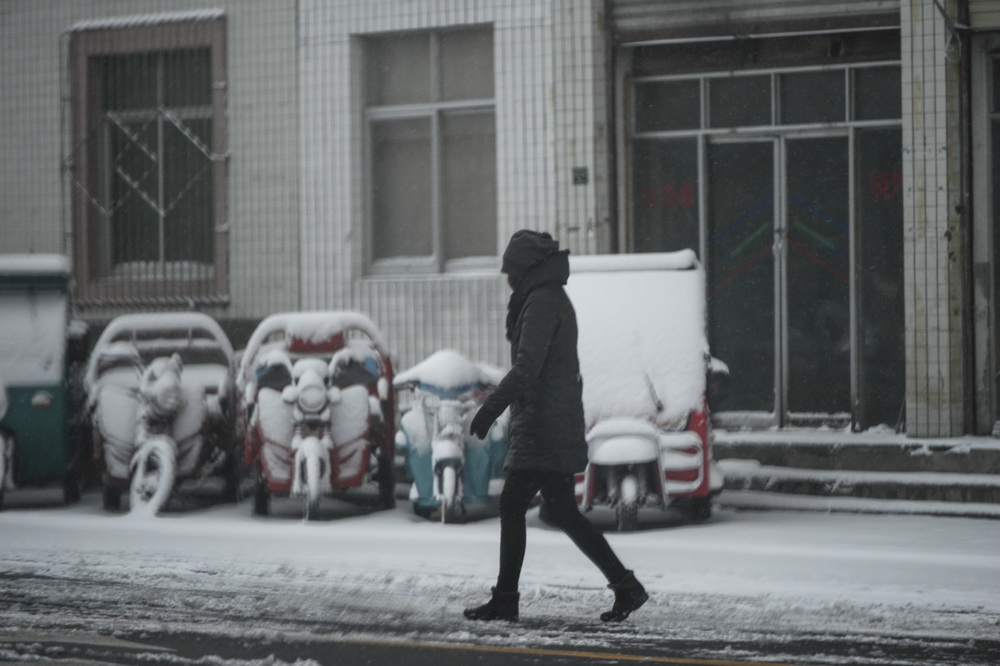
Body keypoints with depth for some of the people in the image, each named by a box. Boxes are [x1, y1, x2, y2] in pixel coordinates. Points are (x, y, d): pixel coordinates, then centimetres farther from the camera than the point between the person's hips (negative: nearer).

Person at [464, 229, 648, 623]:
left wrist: (492, 406, -25)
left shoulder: (542, 302, -12)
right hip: (543, 429, 10)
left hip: (543, 428, -10)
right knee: (511, 506, 10)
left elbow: (527, 366, -22)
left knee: (562, 512, -7)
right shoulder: (554, 300, 19)